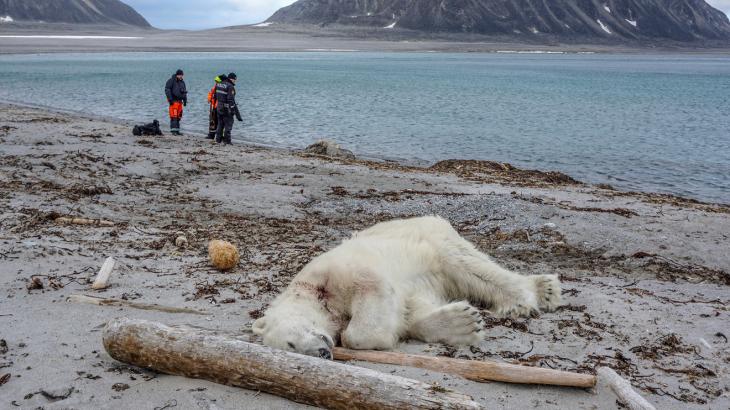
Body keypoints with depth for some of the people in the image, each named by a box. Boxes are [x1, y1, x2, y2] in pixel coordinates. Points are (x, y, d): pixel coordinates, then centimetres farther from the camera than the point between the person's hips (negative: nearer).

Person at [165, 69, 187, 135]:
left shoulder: (182, 82, 17)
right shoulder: (171, 81, -5)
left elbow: (184, 92, 25)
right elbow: (167, 89, -10)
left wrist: (185, 100, 18)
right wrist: (170, 99, -17)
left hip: (180, 101, 7)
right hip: (174, 101, -7)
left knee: (178, 117, 7)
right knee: (174, 116, -13)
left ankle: (177, 130, 12)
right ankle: (173, 130, -14)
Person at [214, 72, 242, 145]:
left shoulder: (219, 84, 8)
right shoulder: (230, 87, -16)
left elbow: (215, 97, 13)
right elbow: (231, 100, -22)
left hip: (219, 108, 7)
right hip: (227, 109, -7)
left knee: (220, 124, 17)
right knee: (228, 124, 2)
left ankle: (218, 139, 22)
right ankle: (226, 140, 3)